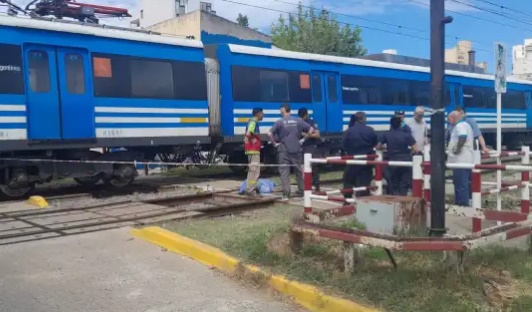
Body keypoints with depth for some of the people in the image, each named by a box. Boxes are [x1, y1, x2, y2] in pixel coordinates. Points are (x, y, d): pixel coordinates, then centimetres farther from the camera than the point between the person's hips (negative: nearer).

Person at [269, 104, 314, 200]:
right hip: (296, 149, 3)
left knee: (284, 171, 0)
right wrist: (303, 139, 8)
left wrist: (275, 143, -3)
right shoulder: (298, 121, 4)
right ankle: (302, 191, 23)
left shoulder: (279, 122, -6)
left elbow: (270, 134, -15)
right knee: (299, 170, 15)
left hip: (284, 150, -3)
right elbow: (311, 130, 4)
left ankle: (286, 194, -5)